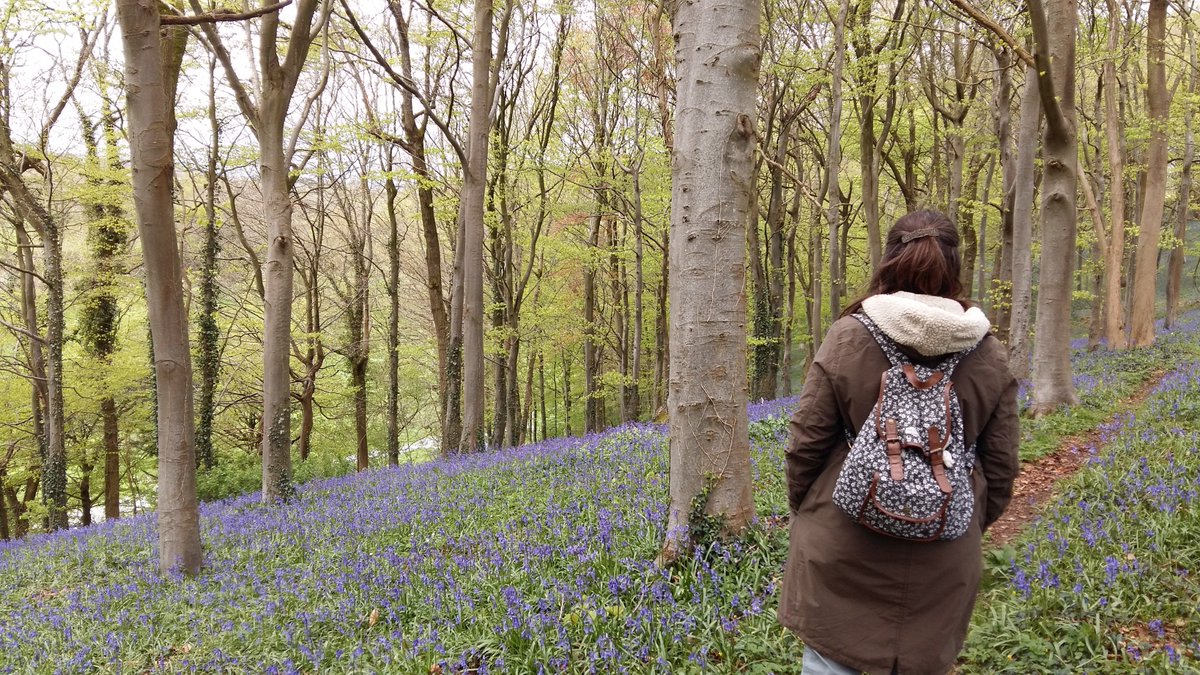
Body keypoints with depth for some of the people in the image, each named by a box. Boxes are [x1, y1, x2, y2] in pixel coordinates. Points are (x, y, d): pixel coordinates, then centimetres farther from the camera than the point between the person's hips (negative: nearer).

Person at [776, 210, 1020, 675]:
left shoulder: (846, 339, -11)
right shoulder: (989, 356, -3)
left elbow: (806, 442, -8)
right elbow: (1000, 464, 4)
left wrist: (803, 508, 9)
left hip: (846, 541, -2)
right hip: (943, 559, 3)